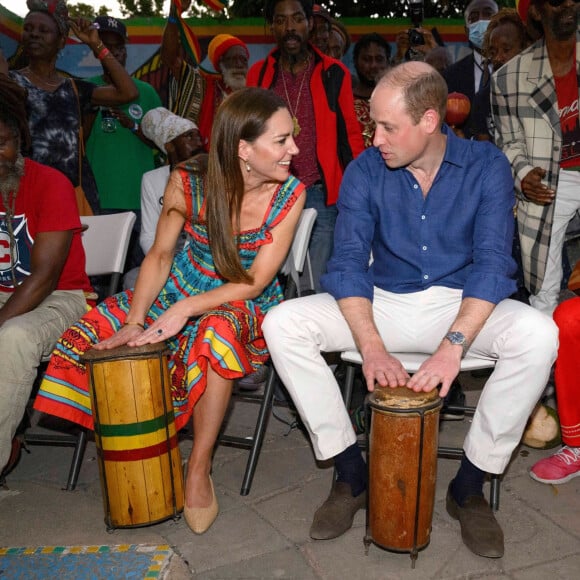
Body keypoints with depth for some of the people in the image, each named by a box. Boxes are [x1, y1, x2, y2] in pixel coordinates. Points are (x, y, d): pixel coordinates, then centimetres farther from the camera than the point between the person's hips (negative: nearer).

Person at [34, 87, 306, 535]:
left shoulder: (290, 194, -16)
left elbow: (256, 281, -17)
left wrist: (186, 309, -29)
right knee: (93, 335, -15)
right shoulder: (188, 184, -14)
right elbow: (160, 256, -4)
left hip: (247, 309, -2)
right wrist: (134, 321, -16)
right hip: (180, 292, 3)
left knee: (218, 331, -38)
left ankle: (200, 467, -19)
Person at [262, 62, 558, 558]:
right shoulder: (366, 171, -5)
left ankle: (469, 487, -12)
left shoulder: (486, 166, -8)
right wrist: (372, 346, -27)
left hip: (462, 304, -1)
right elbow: (348, 261, -11)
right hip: (383, 302, 2)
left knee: (537, 334, -32)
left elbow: (492, 262, -16)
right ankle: (351, 474, -8)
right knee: (283, 323, -20)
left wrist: (453, 344, -31)